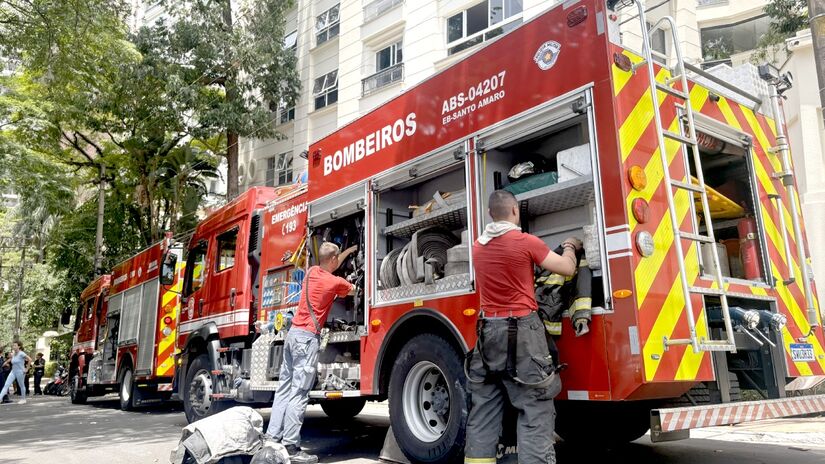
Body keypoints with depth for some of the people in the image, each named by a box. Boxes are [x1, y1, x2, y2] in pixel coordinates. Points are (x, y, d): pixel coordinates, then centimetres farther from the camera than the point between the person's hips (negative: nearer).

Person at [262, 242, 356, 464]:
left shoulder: (312, 271, 11)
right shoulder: (336, 282, -7)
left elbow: (329, 267, 33)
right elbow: (352, 290, 14)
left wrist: (349, 251, 43)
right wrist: (347, 286, 37)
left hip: (293, 332, 8)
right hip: (308, 337, -8)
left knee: (284, 389, 9)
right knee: (299, 393, -8)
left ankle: (273, 439, 11)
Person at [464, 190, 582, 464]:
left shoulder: (478, 246, 9)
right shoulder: (526, 241, -9)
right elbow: (567, 269, -1)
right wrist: (570, 247, 18)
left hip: (488, 330, 6)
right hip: (521, 331, -6)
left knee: (483, 409, 10)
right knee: (534, 410, -3)